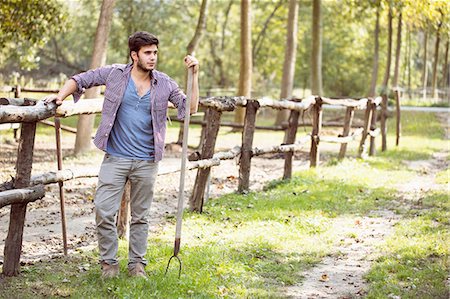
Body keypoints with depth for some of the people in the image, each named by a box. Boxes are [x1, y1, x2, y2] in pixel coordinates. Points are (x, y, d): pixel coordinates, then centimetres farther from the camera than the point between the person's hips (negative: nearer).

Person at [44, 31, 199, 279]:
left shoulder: (164, 84, 2)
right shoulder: (115, 74, -2)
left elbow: (190, 108, 0)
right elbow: (81, 79, 6)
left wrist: (194, 75, -8)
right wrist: (60, 95, -9)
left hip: (146, 162, 1)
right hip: (115, 158, -1)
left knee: (140, 216, 11)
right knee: (104, 211, -6)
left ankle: (137, 264, 24)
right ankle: (108, 262, 10)